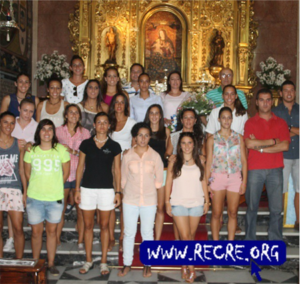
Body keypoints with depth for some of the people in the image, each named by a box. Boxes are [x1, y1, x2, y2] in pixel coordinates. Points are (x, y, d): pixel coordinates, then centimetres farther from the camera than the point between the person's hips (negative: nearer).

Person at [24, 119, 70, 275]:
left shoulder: (61, 149, -5)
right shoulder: (31, 151, -2)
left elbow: (66, 173, 5)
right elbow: (27, 173, 10)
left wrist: (54, 186, 7)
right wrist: (38, 187, 9)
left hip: (55, 198, 0)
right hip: (34, 198, 1)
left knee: (52, 231, 10)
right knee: (36, 232, 8)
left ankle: (51, 264, 23)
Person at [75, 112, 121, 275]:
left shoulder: (114, 146, 3)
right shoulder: (86, 144, 4)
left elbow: (117, 170, 4)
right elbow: (80, 167, 6)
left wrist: (118, 192, -1)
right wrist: (77, 189, 1)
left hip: (106, 189, -1)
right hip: (87, 188, 1)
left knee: (104, 226, 6)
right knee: (88, 225, 8)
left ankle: (104, 262, 16)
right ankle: (88, 261, 20)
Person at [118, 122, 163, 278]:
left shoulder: (155, 156, -2)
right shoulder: (128, 156, 0)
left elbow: (159, 180, 5)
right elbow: (124, 179, 8)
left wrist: (149, 188, 4)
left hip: (149, 201, 0)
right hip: (130, 200, 1)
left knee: (147, 233, 8)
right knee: (129, 233, 7)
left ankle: (147, 264, 23)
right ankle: (127, 264, 22)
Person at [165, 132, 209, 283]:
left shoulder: (199, 162, 7)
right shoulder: (174, 162, 2)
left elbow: (203, 181, 10)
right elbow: (168, 183, 3)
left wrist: (207, 200, 6)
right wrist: (167, 202, -2)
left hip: (196, 203, 2)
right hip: (179, 203, -2)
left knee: (191, 236, 7)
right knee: (185, 236, -6)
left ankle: (185, 264, 21)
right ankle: (191, 269, 2)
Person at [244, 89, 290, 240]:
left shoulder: (281, 122, 11)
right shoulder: (250, 122, 6)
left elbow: (285, 145, -4)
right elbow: (249, 144, -10)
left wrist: (260, 147, -8)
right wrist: (273, 141, -5)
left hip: (275, 170, 1)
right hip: (255, 169, -1)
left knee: (276, 208, 2)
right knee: (252, 206, 4)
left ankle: (276, 240, 13)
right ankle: (250, 239, 15)